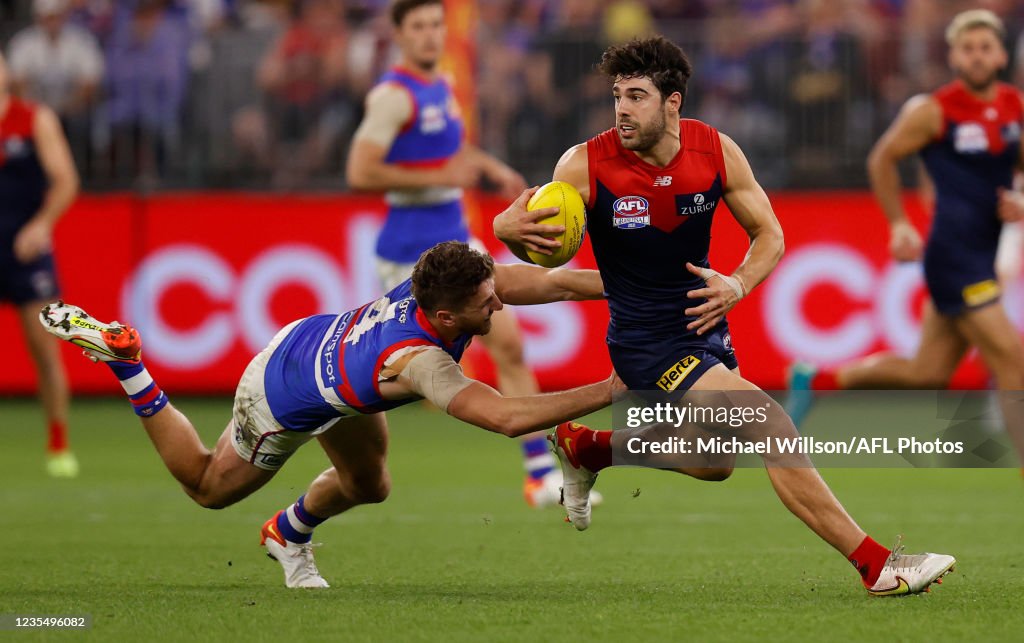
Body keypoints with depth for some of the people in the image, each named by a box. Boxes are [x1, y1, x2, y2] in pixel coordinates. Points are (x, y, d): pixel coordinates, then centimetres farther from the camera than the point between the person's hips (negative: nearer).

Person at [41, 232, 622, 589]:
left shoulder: (447, 283, -29)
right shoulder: (420, 360, -47)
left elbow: (555, 282, -28)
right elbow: (507, 418, -56)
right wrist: (608, 392, -55)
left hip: (316, 339, 6)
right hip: (283, 400, -6)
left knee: (370, 488, 20)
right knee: (207, 487, 21)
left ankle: (290, 533, 51)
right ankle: (122, 355, 24)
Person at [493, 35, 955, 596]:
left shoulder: (716, 151, -9)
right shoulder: (586, 166, -18)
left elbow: (769, 235, 0)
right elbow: (540, 251, -9)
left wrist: (736, 286, -20)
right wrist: (508, 229, -33)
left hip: (704, 326, 6)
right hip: (645, 343, -6)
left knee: (716, 464, 24)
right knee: (773, 428, -21)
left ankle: (583, 447, 43)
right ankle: (877, 567, -19)